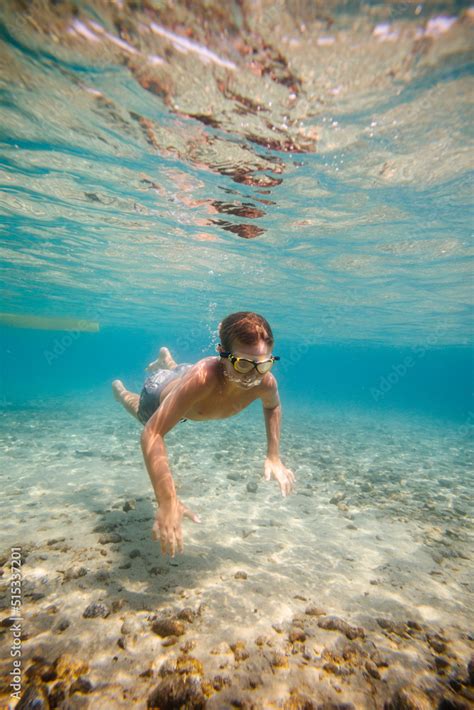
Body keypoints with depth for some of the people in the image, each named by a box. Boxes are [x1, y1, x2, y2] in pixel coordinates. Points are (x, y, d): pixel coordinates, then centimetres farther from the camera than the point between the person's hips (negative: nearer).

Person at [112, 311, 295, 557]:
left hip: (195, 402, 4)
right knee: (139, 409, 33)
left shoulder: (266, 382, -37)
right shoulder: (202, 377, -53)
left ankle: (166, 360, 69)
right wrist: (167, 502, -59)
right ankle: (120, 389, 62)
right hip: (161, 394, -3)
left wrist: (273, 458, -18)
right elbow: (152, 434, -51)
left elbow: (273, 406, -10)